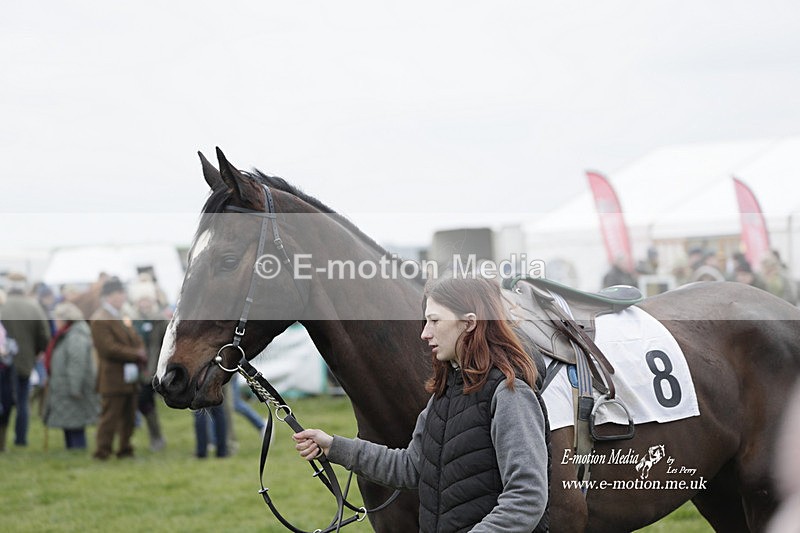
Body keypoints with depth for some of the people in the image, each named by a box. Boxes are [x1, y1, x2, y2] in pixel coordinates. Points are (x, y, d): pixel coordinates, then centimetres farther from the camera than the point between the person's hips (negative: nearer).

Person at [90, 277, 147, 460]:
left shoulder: (123, 319, 19)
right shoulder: (100, 320, -11)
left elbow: (136, 340, 21)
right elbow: (108, 348, -19)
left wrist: (141, 354, -2)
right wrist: (136, 354, -15)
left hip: (130, 379, 9)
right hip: (113, 379, -9)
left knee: (128, 419, 12)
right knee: (109, 418, -8)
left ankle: (125, 451, 20)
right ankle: (102, 453, -4)